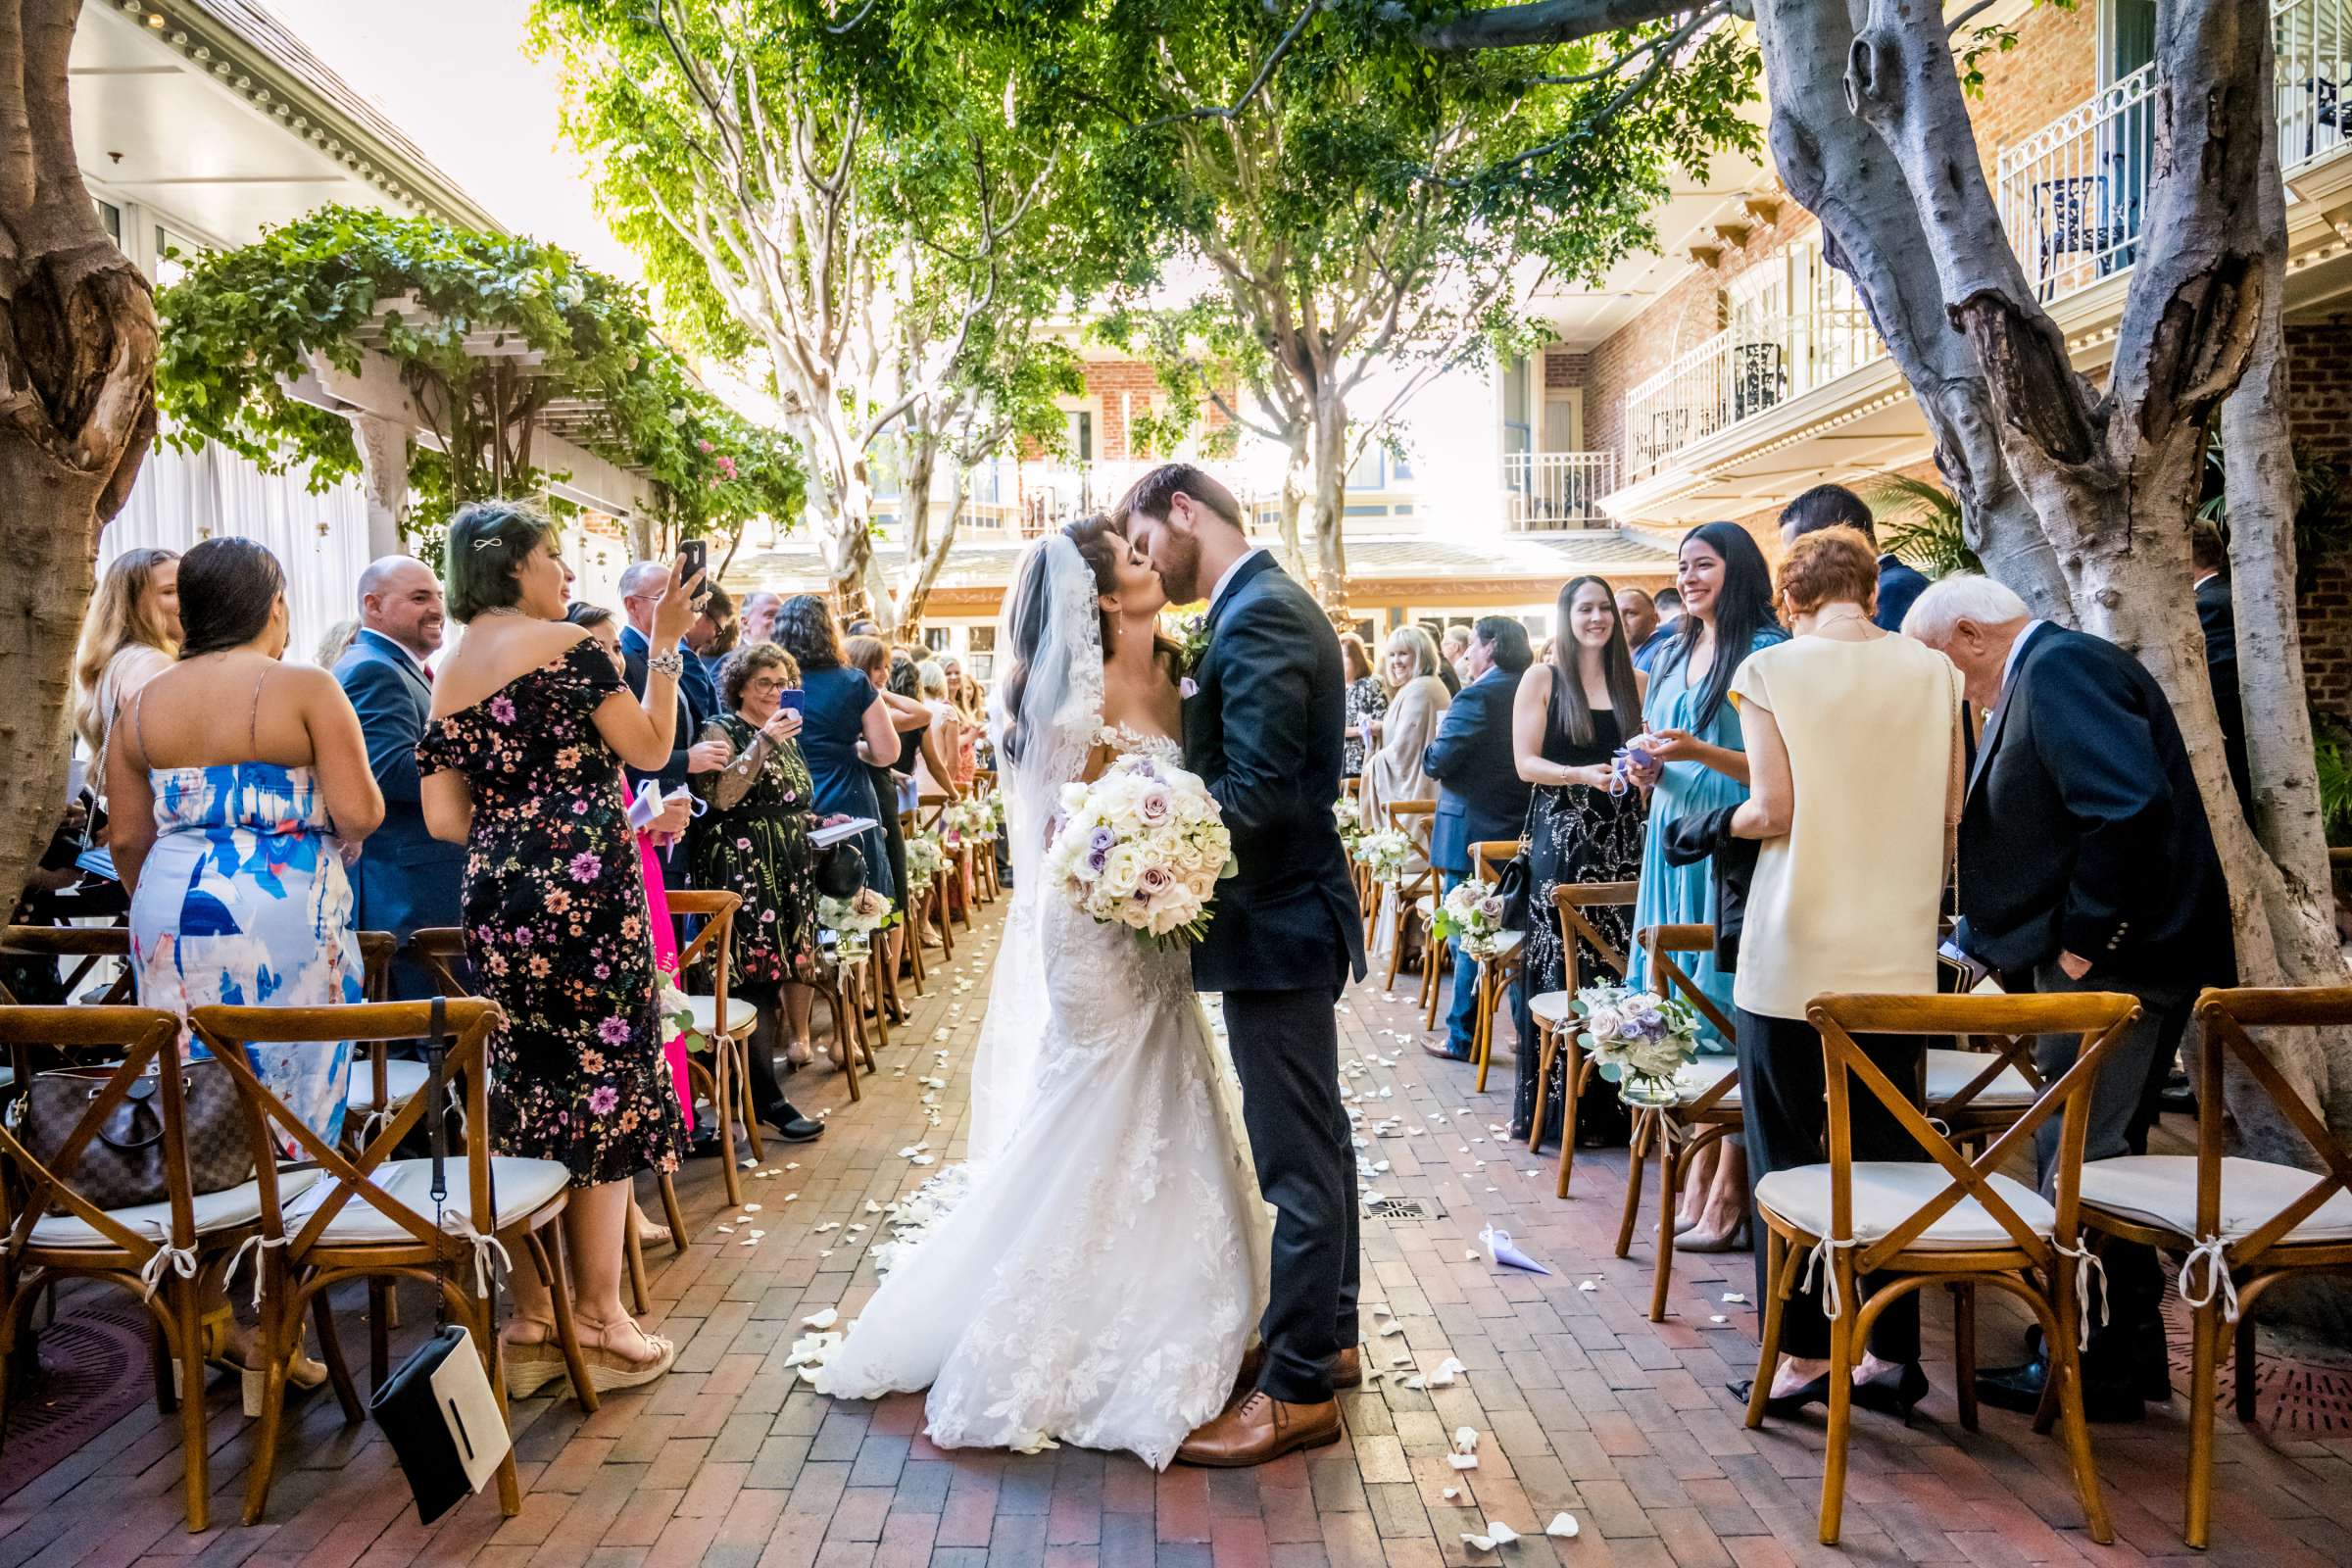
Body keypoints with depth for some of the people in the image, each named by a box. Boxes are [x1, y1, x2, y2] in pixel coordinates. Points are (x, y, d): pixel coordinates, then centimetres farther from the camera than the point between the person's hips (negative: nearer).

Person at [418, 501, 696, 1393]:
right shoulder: (564, 646, -5)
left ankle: (532, 1320, 19)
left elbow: (444, 818, 10)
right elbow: (651, 747, -5)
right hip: (585, 891, -7)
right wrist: (666, 643, 2)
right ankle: (600, 1321, 8)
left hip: (494, 901, 7)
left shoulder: (448, 678, 14)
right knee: (602, 1087, 1)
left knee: (523, 1096, 11)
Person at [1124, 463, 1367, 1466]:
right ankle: (1326, 1334, 33)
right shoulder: (1274, 603, 13)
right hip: (1292, 905, 11)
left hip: (1277, 923, -11)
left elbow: (1255, 796, -25)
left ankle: (1298, 1389, 12)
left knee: (1296, 1158, 0)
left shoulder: (1258, 618, -18)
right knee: (1315, 1138, 19)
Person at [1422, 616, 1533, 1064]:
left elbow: (1438, 761, -20)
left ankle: (1463, 1038, 8)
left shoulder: (1477, 696, -17)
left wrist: (1433, 744, 0)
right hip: (1521, 832, 8)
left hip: (1472, 833, -7)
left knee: (1466, 939, 1)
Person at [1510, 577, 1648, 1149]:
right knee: (1560, 966, -3)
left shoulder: (1637, 682, 14)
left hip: (1623, 838, 3)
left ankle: (1612, 1102, 11)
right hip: (1561, 837, -3)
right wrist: (1584, 775, -17)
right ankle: (1555, 1106, 5)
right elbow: (1525, 763, -2)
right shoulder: (1542, 680, 4)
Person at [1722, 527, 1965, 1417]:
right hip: (1898, 952, 3)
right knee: (1890, 1154, 12)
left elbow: (1774, 808, -13)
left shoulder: (1769, 671, -6)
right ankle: (1892, 1352, 20)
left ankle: (1803, 1352, 13)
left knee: (1788, 1155, 7)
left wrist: (1729, 819, 8)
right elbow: (1951, 814, 5)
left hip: (1796, 951, -3)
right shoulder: (1932, 672, 3)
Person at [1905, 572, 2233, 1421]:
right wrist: (1993, 932, 14)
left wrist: (2085, 938, -21)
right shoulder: (2047, 670, 17)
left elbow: (2128, 805, -28)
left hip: (2110, 967, -11)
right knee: (2091, 1160, 17)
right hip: (2106, 961, 11)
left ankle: (2099, 1372, 10)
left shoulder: (2060, 667, -15)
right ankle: (2125, 1354, 29)